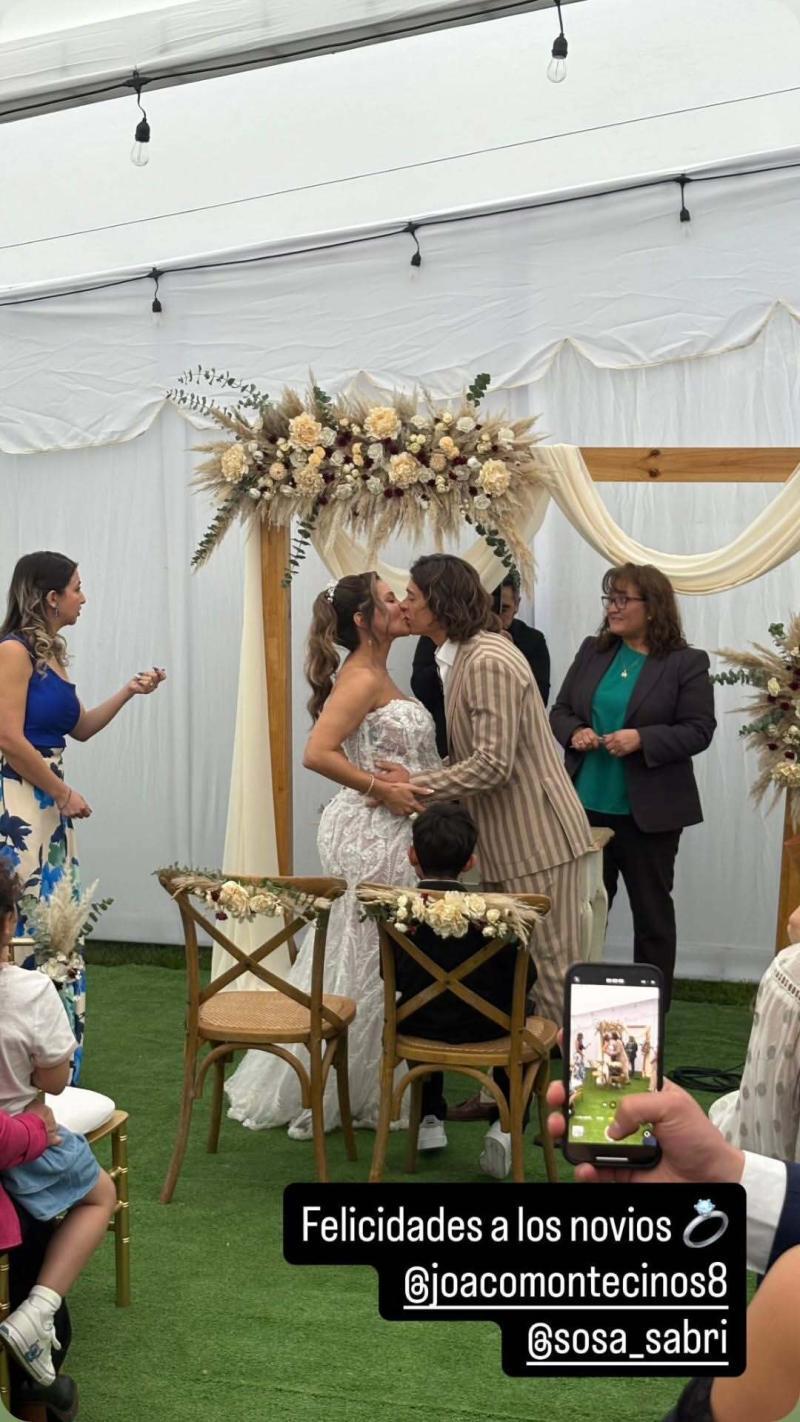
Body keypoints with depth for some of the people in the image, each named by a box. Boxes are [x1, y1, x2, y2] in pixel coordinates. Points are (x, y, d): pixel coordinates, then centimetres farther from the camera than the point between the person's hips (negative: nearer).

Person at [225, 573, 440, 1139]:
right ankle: (330, 1097, 11)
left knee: (352, 961, 16)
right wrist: (384, 790, -23)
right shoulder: (361, 678, -16)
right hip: (371, 832, -10)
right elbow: (318, 753, -27)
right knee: (366, 962, -1)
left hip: (386, 830, 10)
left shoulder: (377, 673, 14)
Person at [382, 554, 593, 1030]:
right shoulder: (459, 657, 12)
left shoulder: (489, 662, -20)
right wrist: (417, 781, 1)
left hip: (536, 836, -10)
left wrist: (415, 785, -17)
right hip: (506, 836, 10)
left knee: (549, 961, -1)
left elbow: (493, 764, -24)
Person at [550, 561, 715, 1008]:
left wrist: (642, 739, -23)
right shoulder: (592, 651, 8)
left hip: (648, 812, -4)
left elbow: (699, 731, -10)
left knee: (652, 911, 9)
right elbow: (560, 711, 12)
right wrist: (575, 732, -10)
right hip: (587, 806, 4)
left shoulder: (687, 662, -6)